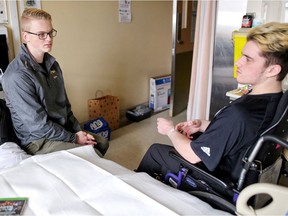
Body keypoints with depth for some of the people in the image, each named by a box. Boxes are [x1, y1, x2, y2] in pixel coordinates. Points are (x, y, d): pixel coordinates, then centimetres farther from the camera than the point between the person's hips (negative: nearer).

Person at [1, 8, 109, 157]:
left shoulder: (52, 64, 4)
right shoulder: (17, 76, -24)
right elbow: (38, 124, -22)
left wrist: (78, 130, 1)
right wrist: (73, 138, -14)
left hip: (63, 129, 8)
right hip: (38, 141, -8)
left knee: (102, 143, 11)